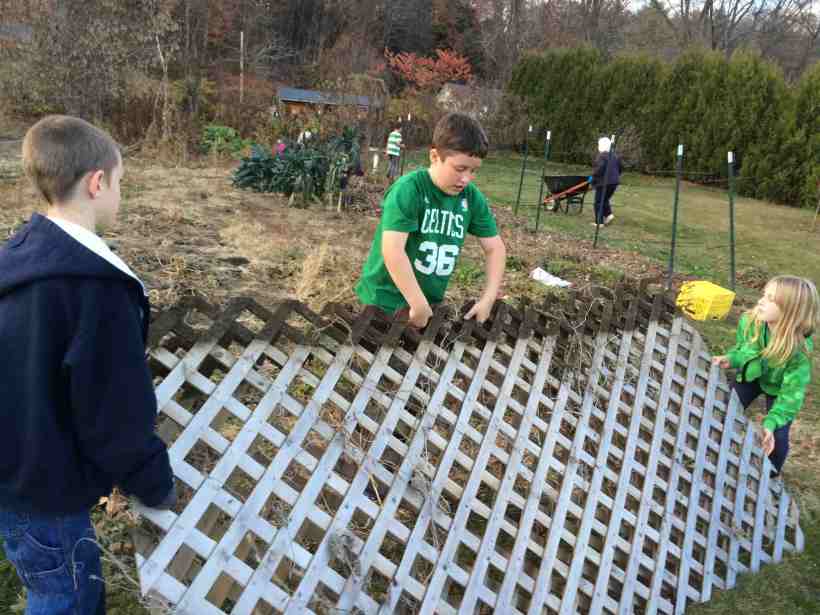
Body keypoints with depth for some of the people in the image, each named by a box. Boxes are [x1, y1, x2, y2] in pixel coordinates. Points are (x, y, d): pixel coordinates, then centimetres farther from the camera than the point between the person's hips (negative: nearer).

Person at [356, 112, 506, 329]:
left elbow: (495, 247, 4)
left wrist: (488, 298, -6)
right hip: (385, 301, -5)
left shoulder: (472, 198, -3)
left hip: (432, 301, 5)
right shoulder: (408, 190, -20)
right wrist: (419, 306, -28)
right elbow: (392, 251, -29)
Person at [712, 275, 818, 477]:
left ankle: (771, 472, 25)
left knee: (776, 435, -8)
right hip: (751, 375, 4)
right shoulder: (749, 322, -27)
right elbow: (741, 349, -7)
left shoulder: (799, 350, -38)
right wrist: (730, 359, -31)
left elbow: (792, 393, -34)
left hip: (779, 387, -3)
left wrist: (771, 423, -43)